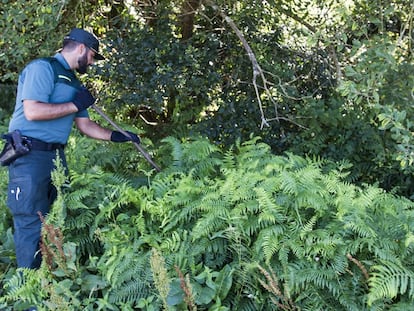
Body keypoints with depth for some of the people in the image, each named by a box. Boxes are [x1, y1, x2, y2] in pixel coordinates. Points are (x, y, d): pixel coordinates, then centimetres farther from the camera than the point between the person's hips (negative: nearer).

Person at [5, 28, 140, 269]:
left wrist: (115, 136, 12)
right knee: (31, 223, -7)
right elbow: (32, 111, -21)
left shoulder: (74, 83, 19)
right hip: (30, 156, -9)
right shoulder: (42, 68, -9)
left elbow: (85, 125, 23)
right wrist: (75, 105, -13)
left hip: (56, 156, 9)